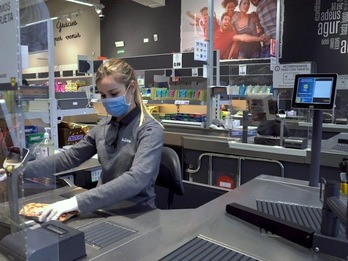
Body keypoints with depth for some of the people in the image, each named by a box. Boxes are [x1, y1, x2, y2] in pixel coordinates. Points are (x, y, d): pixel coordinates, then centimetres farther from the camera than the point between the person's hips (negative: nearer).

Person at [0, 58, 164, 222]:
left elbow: (136, 179, -31)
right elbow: (70, 157, 7)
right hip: (105, 207, 5)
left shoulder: (150, 130, -17)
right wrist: (21, 170, -4)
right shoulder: (103, 127, 5)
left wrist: (78, 202, -38)